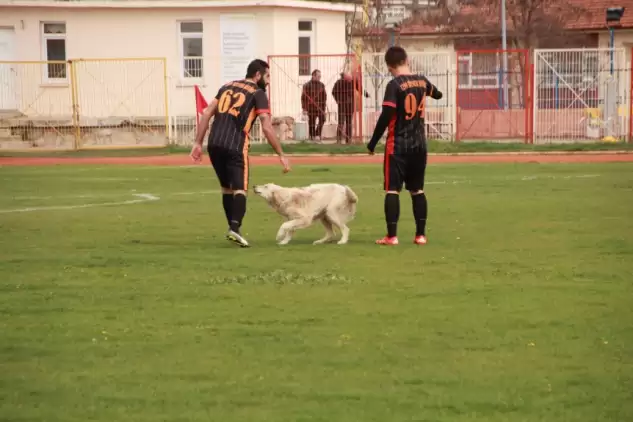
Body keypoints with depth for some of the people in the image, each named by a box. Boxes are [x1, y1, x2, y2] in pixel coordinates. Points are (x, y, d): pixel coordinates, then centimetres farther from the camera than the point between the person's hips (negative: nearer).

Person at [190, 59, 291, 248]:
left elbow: (207, 114, 14)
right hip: (235, 146, -5)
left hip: (214, 144, 5)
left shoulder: (227, 87, 21)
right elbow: (267, 128, -5)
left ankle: (233, 227, 22)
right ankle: (235, 228, -27)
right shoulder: (258, 94, 4)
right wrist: (281, 155, -1)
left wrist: (198, 143, 14)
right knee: (240, 189, -6)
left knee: (227, 188, 19)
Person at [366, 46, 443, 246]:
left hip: (398, 145, -5)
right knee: (417, 190, 12)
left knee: (392, 190, -2)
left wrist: (373, 142, -9)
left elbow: (385, 116, -18)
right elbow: (437, 94, 27)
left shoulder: (394, 85, -13)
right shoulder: (422, 81, 4)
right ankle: (421, 234, 12)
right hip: (419, 144, 5)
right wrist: (434, 92, 49)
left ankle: (392, 235, -5)